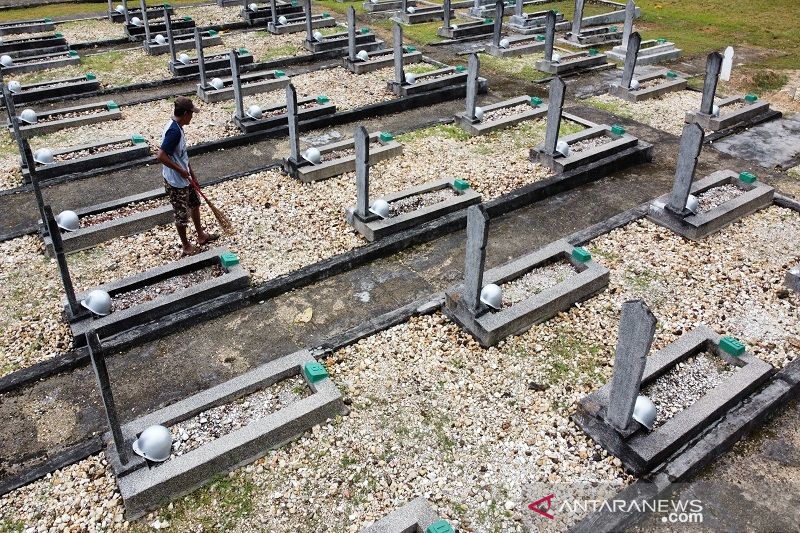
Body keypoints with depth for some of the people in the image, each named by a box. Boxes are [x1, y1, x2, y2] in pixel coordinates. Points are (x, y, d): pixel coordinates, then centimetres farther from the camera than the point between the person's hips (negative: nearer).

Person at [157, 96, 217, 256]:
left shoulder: (177, 127, 3)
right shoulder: (174, 131, -28)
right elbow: (161, 156, -32)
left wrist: (191, 173, 18)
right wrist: (181, 171, -22)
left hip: (184, 178, 10)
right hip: (176, 182, -10)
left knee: (195, 204, 24)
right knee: (182, 214, 7)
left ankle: (201, 235, 41)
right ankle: (186, 246, 24)